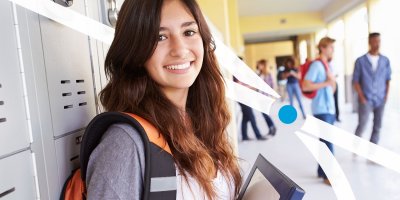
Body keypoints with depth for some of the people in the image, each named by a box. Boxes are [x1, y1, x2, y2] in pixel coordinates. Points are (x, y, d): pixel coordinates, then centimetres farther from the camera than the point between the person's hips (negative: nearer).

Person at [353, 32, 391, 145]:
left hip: (380, 100, 3)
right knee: (362, 126, -5)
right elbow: (355, 81, -2)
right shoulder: (360, 61, -3)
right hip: (366, 100, -3)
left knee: (377, 127, 7)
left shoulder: (385, 60, 6)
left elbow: (387, 79, 12)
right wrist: (361, 97, -8)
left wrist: (386, 95, 1)